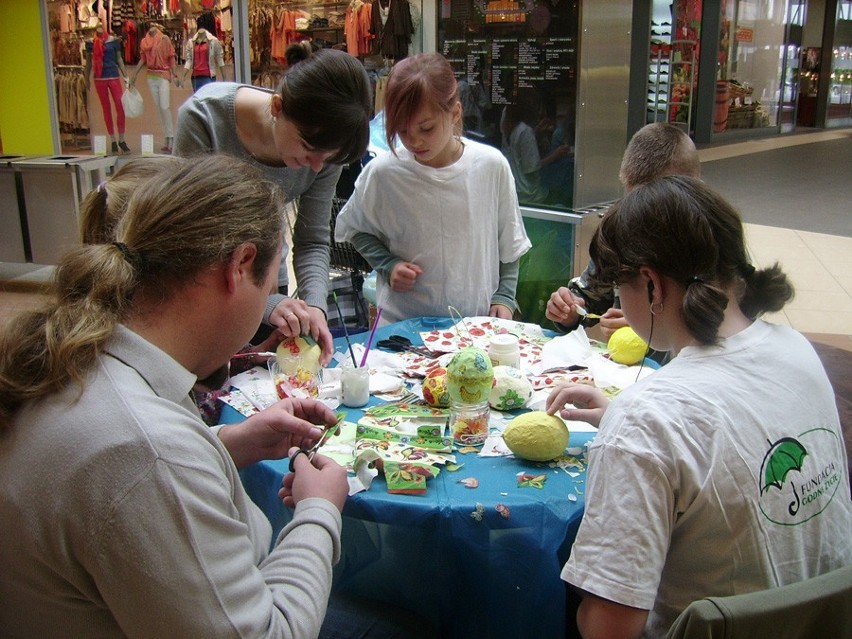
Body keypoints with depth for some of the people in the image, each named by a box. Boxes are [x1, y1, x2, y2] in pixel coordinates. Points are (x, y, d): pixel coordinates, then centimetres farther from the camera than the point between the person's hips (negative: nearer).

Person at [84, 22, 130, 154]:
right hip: (99, 79, 1)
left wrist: (126, 75, 6)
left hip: (114, 76, 0)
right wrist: (87, 79, 10)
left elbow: (119, 59, 9)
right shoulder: (91, 43, 3)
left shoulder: (114, 41, 2)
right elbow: (89, 61, 10)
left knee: (120, 108, -6)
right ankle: (113, 141, 13)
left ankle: (121, 140, 7)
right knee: (106, 110, 5)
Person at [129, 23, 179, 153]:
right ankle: (167, 139, 7)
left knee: (165, 107, -14)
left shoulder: (164, 39, -1)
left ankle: (171, 139, -13)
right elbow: (142, 60, 14)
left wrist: (175, 75, -9)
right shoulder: (144, 42, 11)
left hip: (164, 76, -5)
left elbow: (171, 58, -2)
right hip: (151, 77, 5)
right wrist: (134, 75, 10)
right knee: (159, 108, 4)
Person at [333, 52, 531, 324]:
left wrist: (504, 297, 3)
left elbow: (509, 243, 10)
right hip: (402, 322, 0)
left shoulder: (492, 166, -3)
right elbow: (355, 229, 11)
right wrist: (388, 265, -3)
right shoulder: (381, 173, -6)